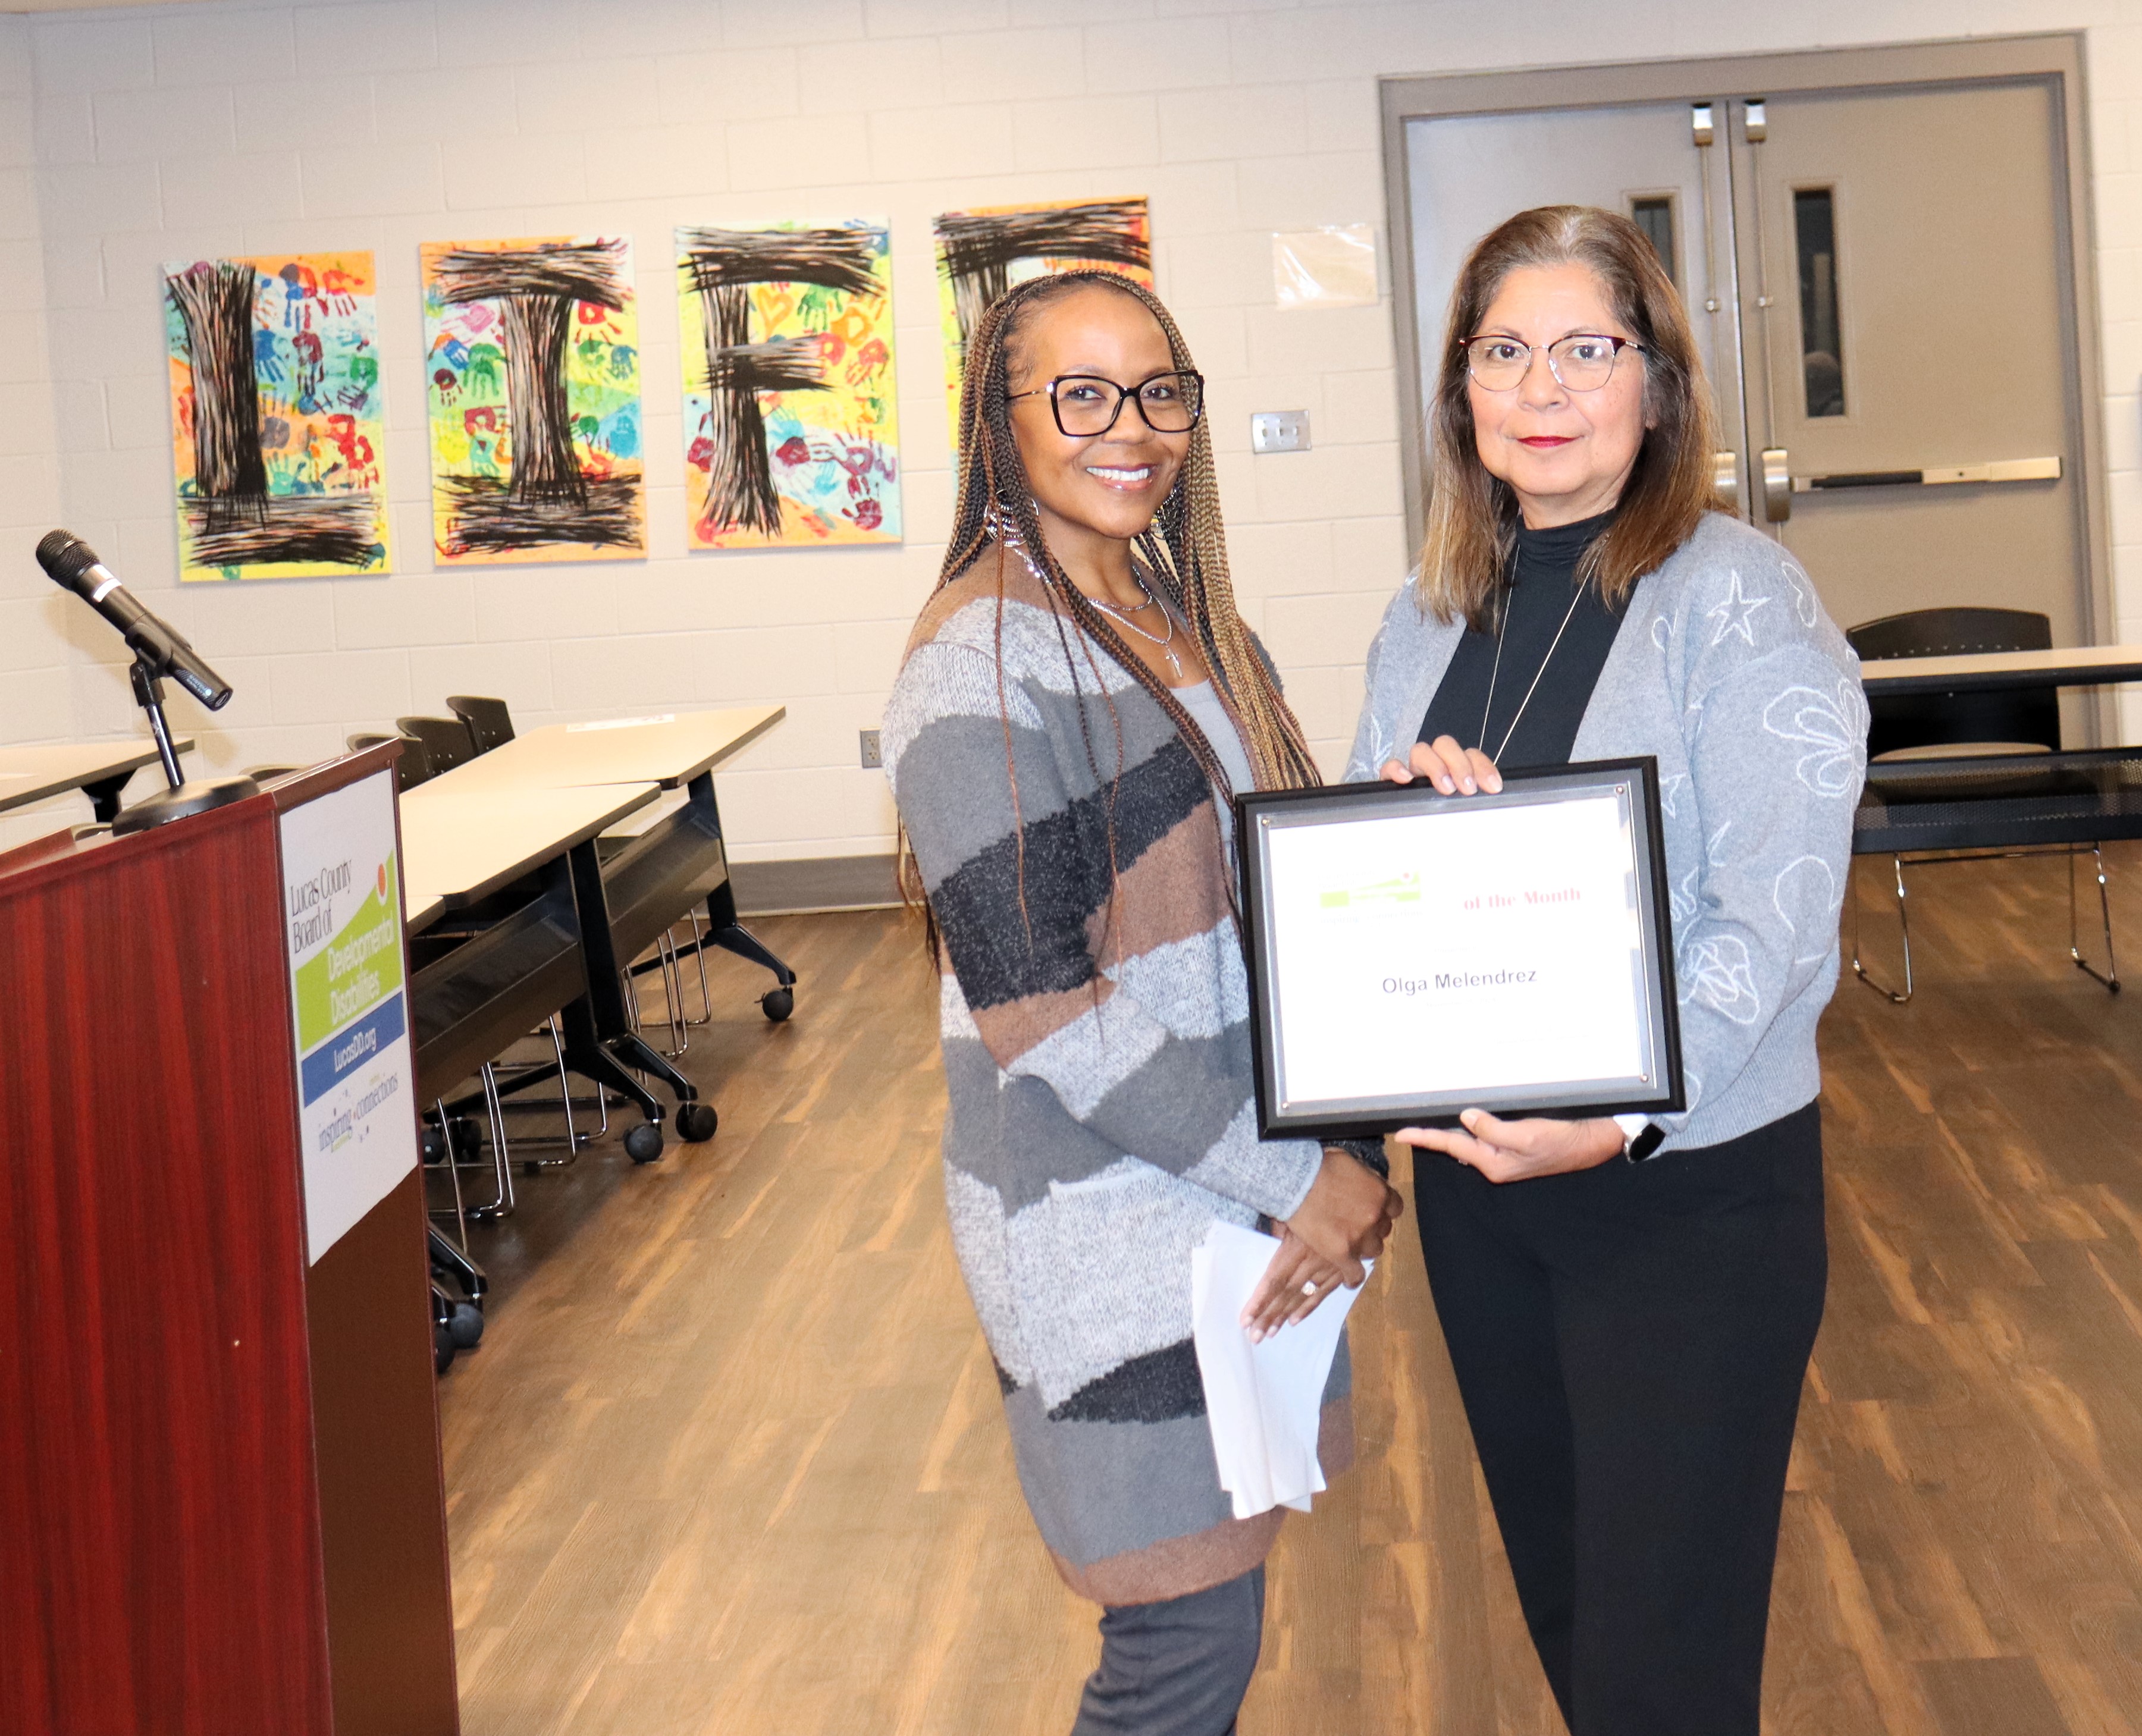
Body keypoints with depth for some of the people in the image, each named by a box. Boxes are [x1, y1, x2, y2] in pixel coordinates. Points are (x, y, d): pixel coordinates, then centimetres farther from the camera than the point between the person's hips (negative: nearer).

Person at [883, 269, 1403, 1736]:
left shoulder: (1186, 617, 10)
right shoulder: (984, 658, -16)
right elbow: (1037, 1007, -20)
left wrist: (1350, 1144, -3)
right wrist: (1296, 1177, -16)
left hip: (1249, 1189, 8)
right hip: (1111, 1216, -8)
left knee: (1220, 1616, 15)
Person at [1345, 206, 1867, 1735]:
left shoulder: (1736, 600, -12)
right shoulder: (1429, 619, 7)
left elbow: (1775, 922, -19)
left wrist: (1621, 1119, -31)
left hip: (1691, 1191, -6)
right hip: (1475, 1181, 6)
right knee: (1560, 1598, 20)